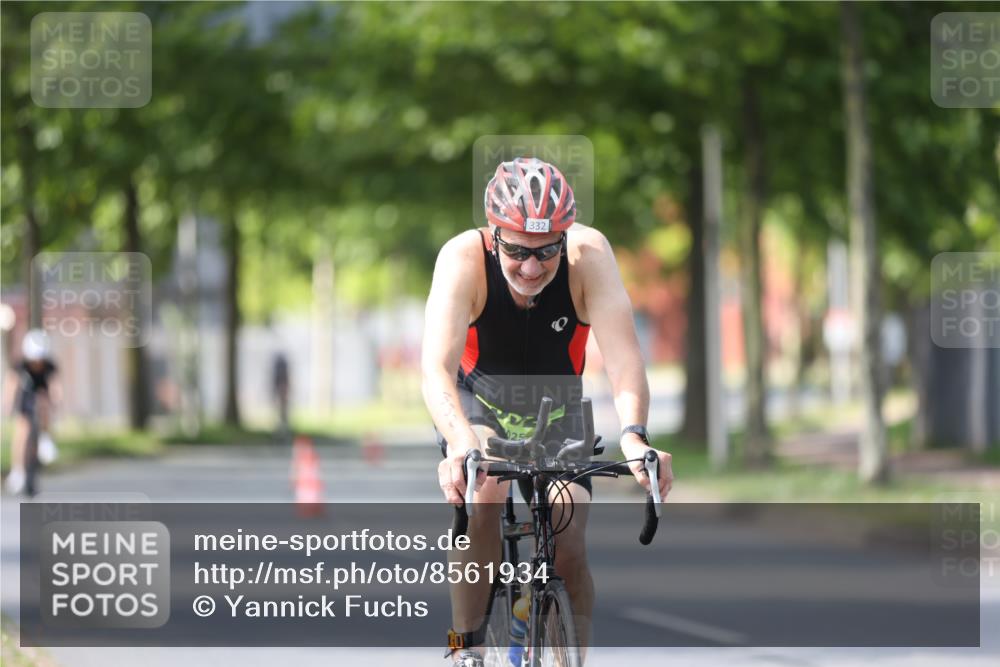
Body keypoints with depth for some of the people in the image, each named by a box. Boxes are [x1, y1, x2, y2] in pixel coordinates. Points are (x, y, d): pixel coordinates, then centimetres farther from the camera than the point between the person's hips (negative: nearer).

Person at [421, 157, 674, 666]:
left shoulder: (588, 254, -29)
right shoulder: (464, 258, -31)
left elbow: (623, 356, -37)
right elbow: (436, 366, -42)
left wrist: (633, 435, -55)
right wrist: (462, 444, -60)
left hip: (556, 414, 2)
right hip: (479, 409, -1)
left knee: (568, 553, -13)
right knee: (482, 497, -31)